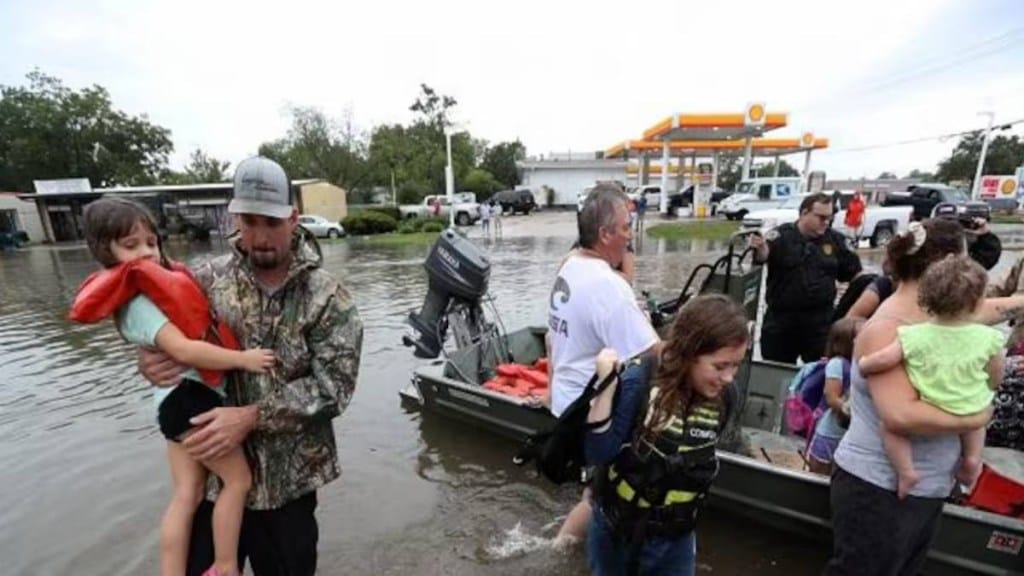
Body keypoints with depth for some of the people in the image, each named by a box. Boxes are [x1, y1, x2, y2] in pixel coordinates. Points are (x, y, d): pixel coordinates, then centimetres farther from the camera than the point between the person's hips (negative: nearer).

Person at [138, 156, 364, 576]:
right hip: (211, 470, 2)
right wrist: (147, 359, -13)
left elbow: (333, 387, -17)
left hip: (287, 481, -2)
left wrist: (252, 416, -23)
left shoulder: (328, 298, -14)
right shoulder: (208, 279, -4)